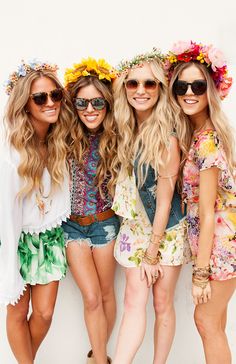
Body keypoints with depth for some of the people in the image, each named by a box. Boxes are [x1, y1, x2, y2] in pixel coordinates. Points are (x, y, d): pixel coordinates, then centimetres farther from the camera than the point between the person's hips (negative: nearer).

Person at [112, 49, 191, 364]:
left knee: (162, 304, 8)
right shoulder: (126, 130, -2)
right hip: (136, 227, 4)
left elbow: (164, 200, -16)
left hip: (167, 230, -4)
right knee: (134, 300, 3)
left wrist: (152, 253, -10)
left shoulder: (167, 137, -20)